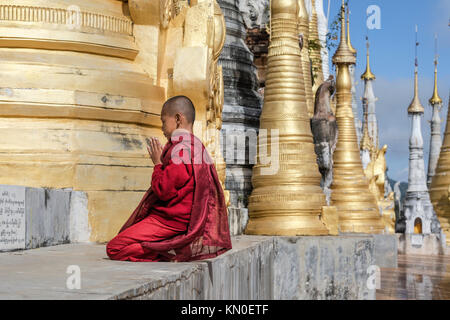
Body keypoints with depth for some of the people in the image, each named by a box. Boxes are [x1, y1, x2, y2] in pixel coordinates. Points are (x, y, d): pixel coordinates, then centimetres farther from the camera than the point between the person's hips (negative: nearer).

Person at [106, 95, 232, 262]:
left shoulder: (180, 149, -19)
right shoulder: (198, 146, 12)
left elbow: (163, 190, -21)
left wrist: (157, 163, -6)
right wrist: (162, 159, 14)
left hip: (173, 221, -11)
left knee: (114, 249, -13)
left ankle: (168, 253, -15)